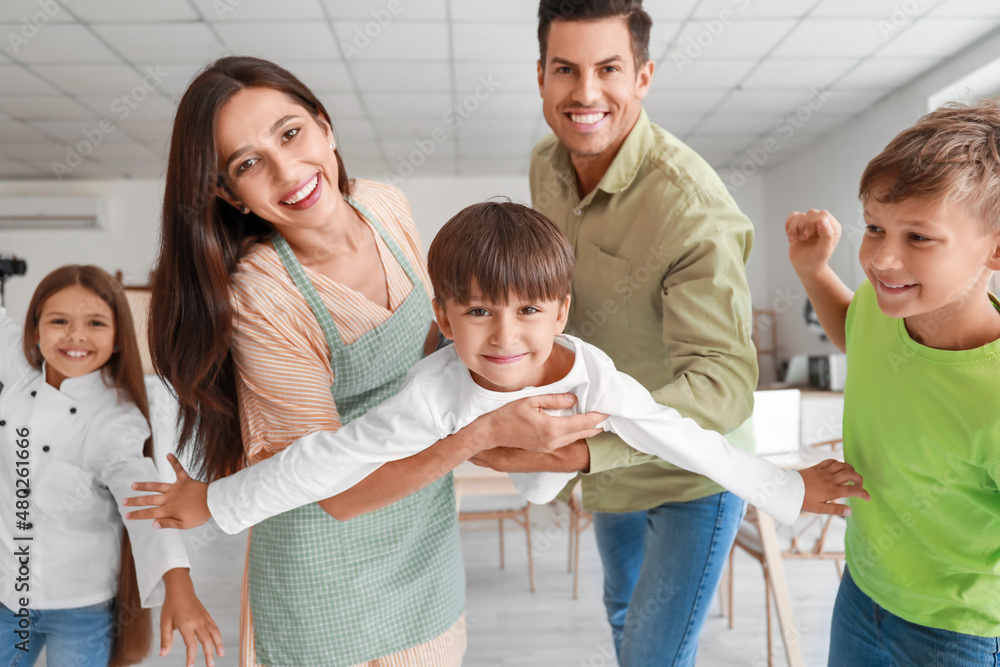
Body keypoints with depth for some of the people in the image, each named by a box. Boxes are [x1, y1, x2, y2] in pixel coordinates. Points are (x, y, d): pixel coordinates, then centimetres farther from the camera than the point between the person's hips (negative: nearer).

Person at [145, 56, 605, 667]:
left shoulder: (388, 208, -10)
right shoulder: (260, 297, -27)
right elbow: (338, 493, -24)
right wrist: (486, 432, -33)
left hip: (427, 522, 5)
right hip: (330, 559, -5)